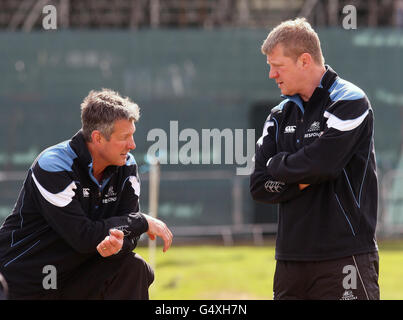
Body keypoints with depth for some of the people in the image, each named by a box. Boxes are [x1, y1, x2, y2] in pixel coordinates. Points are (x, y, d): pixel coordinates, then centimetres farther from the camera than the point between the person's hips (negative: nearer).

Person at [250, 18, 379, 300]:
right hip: (290, 260, 7)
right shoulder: (281, 115, 15)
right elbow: (259, 186, 7)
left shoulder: (349, 102, -5)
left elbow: (322, 163, -20)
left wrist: (277, 165, -2)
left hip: (344, 257, -7)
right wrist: (301, 182, -9)